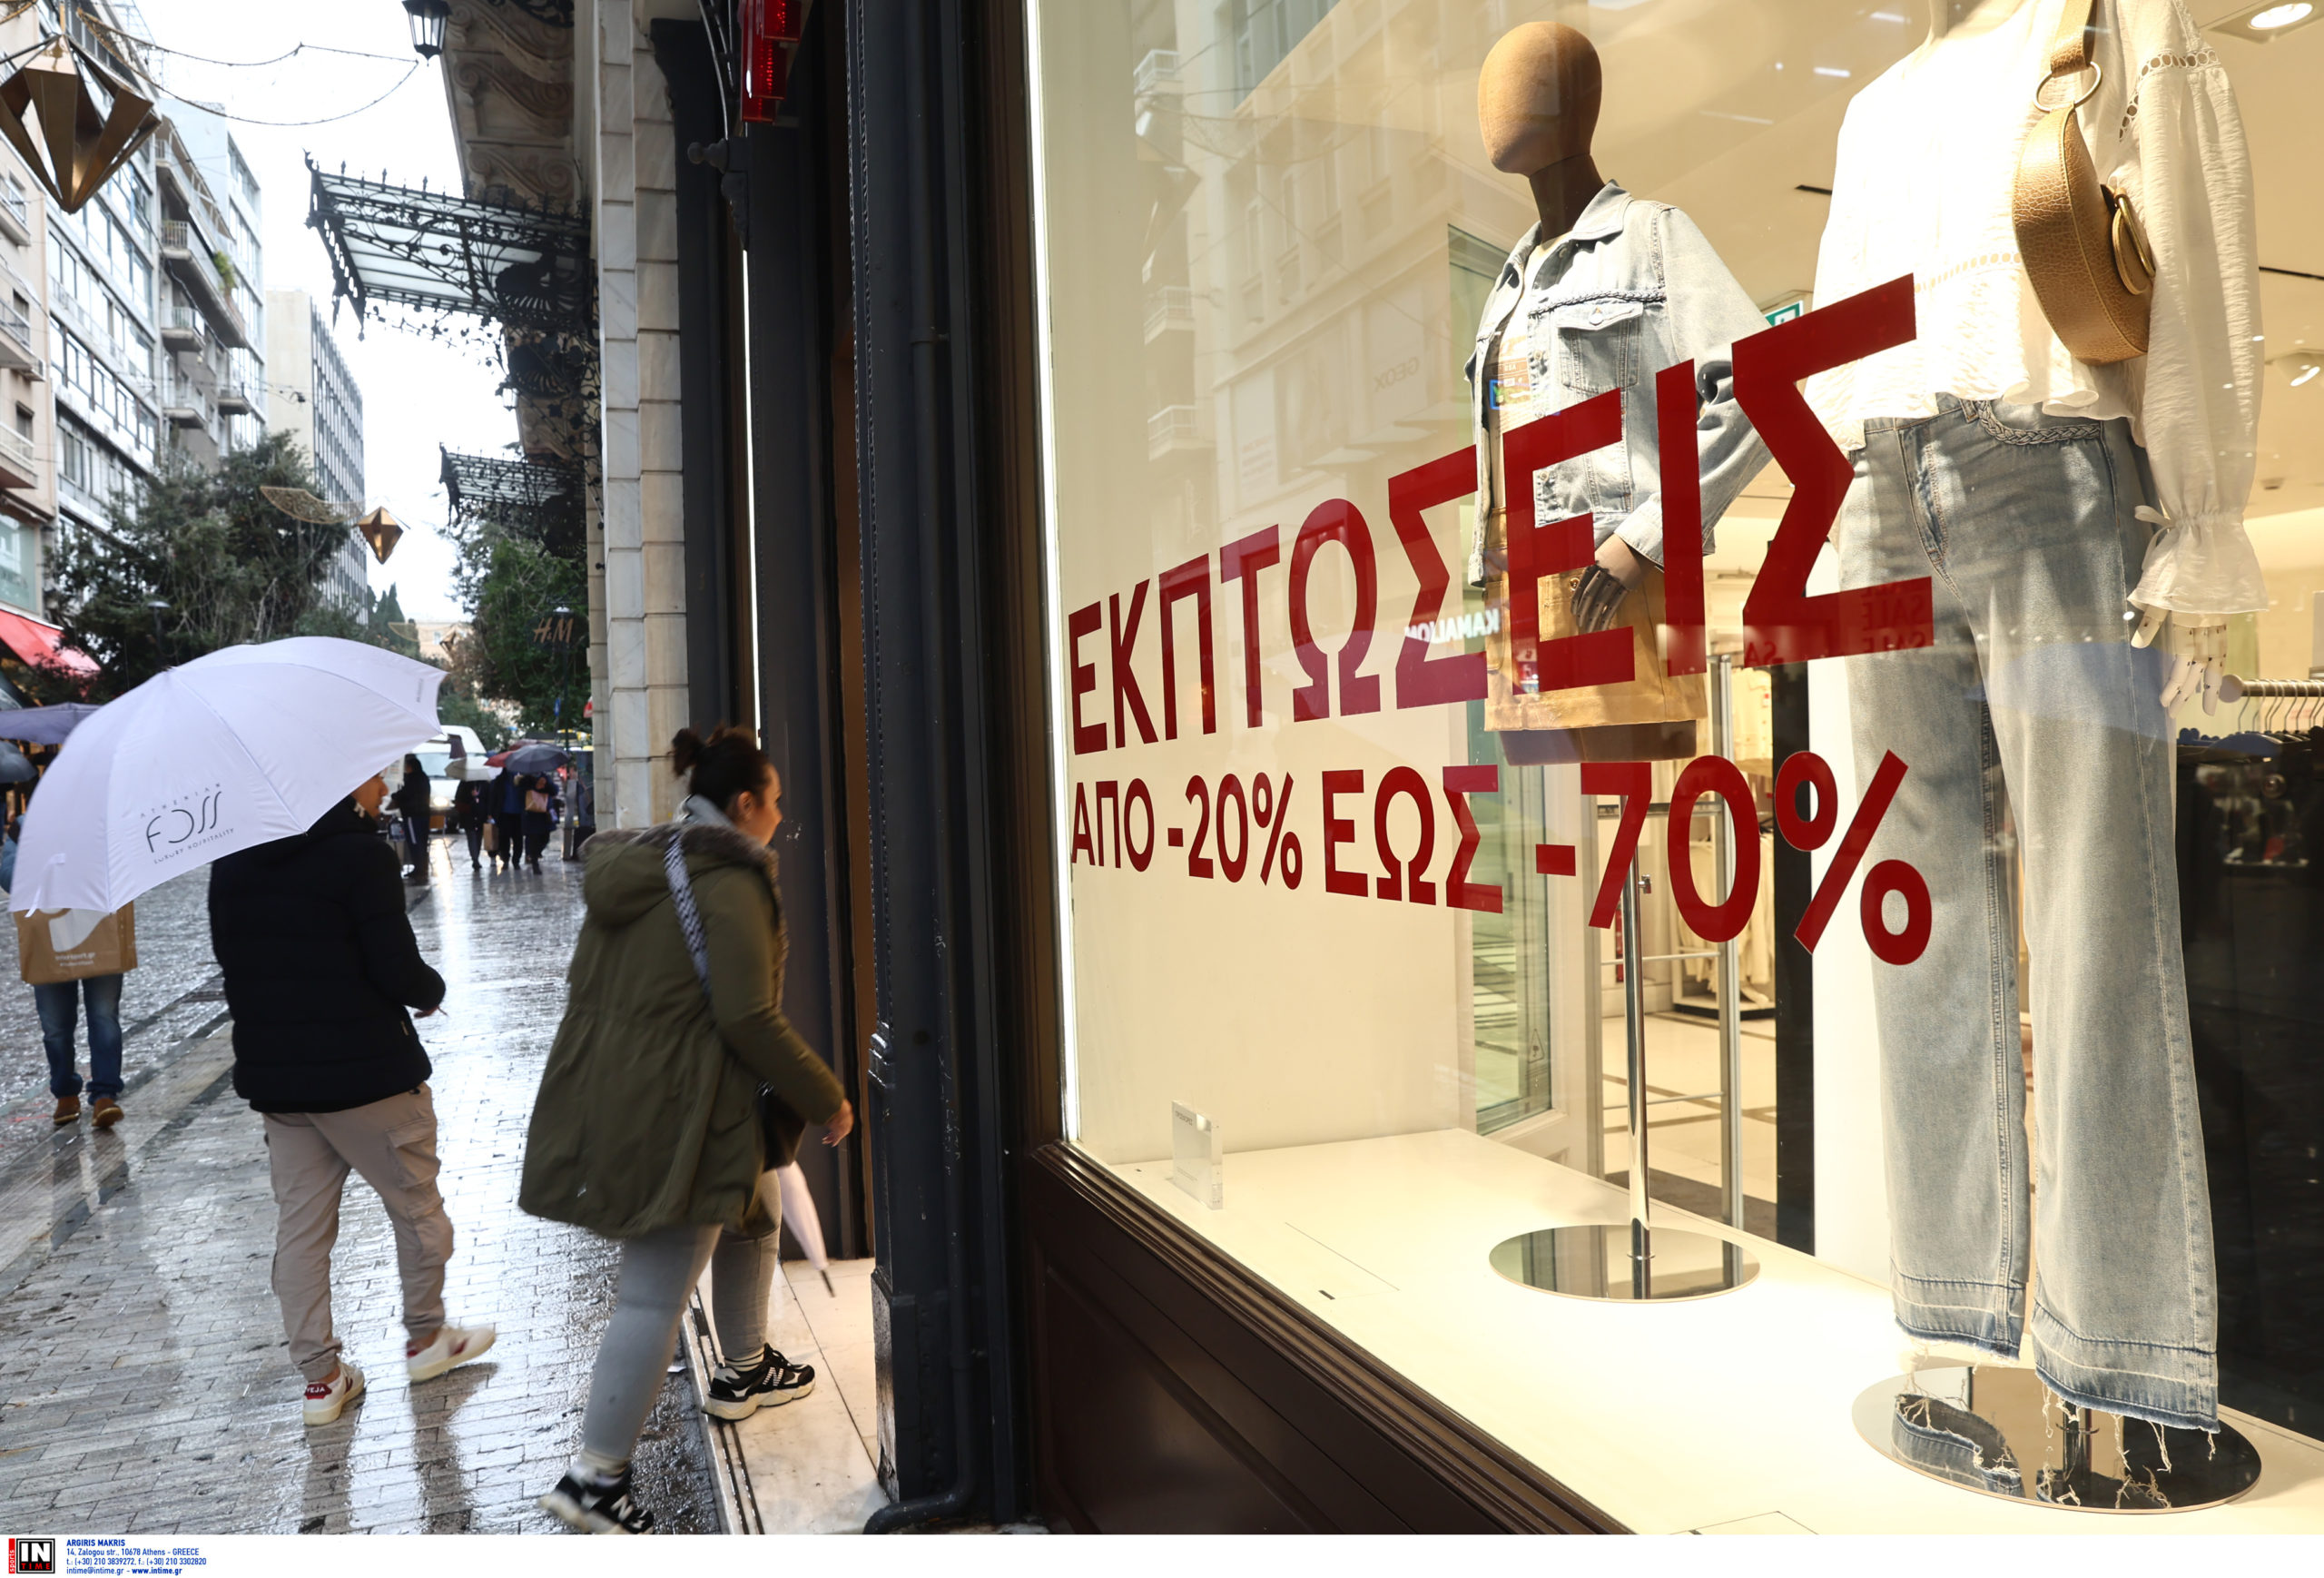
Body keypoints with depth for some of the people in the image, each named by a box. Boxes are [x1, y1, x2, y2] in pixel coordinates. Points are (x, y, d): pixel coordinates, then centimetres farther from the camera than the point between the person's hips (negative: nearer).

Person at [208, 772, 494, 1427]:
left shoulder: (233, 862, 6)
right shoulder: (358, 854, -17)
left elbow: (232, 956, 12)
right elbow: (399, 972, -19)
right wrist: (432, 990, 1)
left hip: (271, 1072, 7)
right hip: (366, 1071, -7)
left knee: (299, 1224, 13)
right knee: (417, 1206, 13)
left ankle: (320, 1375, 21)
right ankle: (425, 1336, 28)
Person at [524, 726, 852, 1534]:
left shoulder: (629, 868, 11)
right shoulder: (729, 884, -16)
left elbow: (589, 986, 16)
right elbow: (749, 1018, -21)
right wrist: (826, 1100, -11)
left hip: (604, 1097, 10)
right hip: (678, 1115, -10)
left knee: (750, 1216, 27)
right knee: (655, 1295, -2)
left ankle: (744, 1370, 42)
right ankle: (595, 1477, 4)